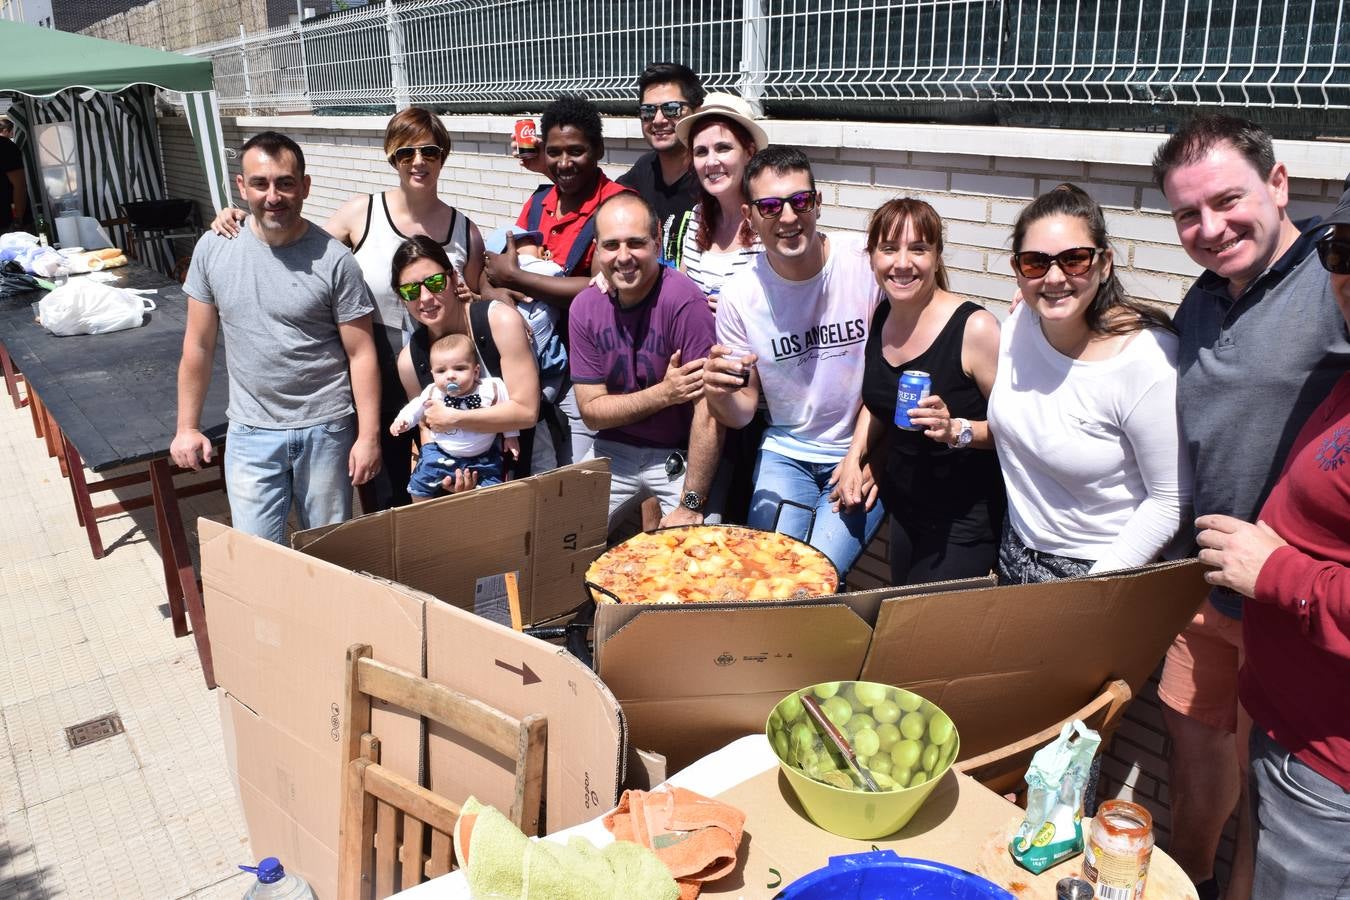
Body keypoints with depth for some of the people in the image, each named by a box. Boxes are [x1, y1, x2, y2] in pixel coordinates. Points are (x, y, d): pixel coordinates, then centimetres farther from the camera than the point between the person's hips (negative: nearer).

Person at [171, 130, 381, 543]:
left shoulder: (333, 259, -11)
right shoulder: (212, 250, -2)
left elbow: (361, 354, -8)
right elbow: (199, 346, 5)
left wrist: (369, 435, -10)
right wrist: (187, 427, 7)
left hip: (326, 430, -2)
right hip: (250, 432, 2)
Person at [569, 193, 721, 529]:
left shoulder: (684, 300, -22)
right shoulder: (585, 307, -5)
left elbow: (708, 410, -24)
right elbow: (591, 410, -5)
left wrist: (691, 506, -24)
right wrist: (664, 393, -21)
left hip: (682, 455, -4)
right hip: (615, 450, 5)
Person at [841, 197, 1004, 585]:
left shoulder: (975, 328, -20)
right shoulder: (880, 317, 0)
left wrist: (957, 429, -32)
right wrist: (855, 456, 4)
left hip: (965, 521, -6)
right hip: (902, 509, 7)